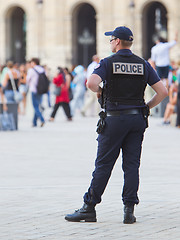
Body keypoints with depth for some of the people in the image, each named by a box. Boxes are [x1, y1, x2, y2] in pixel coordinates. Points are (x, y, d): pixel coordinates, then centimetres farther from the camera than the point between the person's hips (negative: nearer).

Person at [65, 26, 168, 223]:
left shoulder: (108, 63, -5)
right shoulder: (143, 65, 7)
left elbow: (91, 83, -23)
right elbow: (162, 92, 1)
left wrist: (98, 91, -1)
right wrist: (146, 107, 12)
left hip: (114, 119, -3)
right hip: (137, 119, 3)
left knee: (103, 164, 1)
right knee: (132, 165, 5)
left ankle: (89, 208, 4)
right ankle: (129, 210, 0)